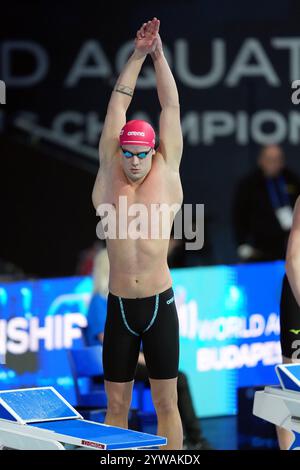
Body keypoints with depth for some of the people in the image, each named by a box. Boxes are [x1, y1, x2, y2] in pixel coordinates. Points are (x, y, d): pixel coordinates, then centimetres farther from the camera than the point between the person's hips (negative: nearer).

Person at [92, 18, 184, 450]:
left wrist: (159, 55, 2)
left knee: (166, 402, 4)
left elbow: (171, 108, 2)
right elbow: (117, 106, 4)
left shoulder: (165, 175, 2)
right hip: (119, 306, 1)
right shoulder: (109, 177, 5)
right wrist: (137, 56, 2)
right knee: (116, 404, 5)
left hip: (159, 304, -1)